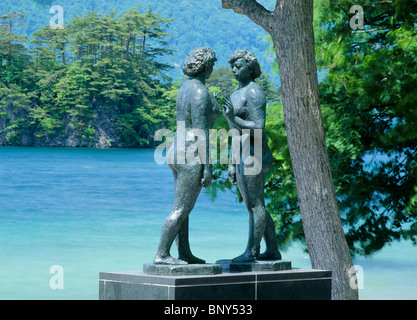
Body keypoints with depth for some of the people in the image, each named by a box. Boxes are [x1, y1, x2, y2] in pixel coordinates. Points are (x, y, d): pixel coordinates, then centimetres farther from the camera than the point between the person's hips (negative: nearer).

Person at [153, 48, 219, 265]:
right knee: (180, 210, -9)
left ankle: (185, 253, 19)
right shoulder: (200, 92, -15)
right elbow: (201, 131, -19)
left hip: (176, 150, 10)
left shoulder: (185, 88, 14)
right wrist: (207, 167, -18)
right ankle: (161, 254, -10)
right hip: (192, 157, -10)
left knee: (183, 208, 13)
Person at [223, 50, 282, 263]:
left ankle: (252, 251, -4)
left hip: (253, 154, -10)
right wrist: (232, 164, 21)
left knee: (255, 204, -7)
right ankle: (273, 250, 18)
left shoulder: (253, 93, -11)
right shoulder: (238, 93, 19)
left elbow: (258, 129, -19)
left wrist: (233, 118, -28)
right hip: (242, 156, 10)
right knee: (254, 205, 12)